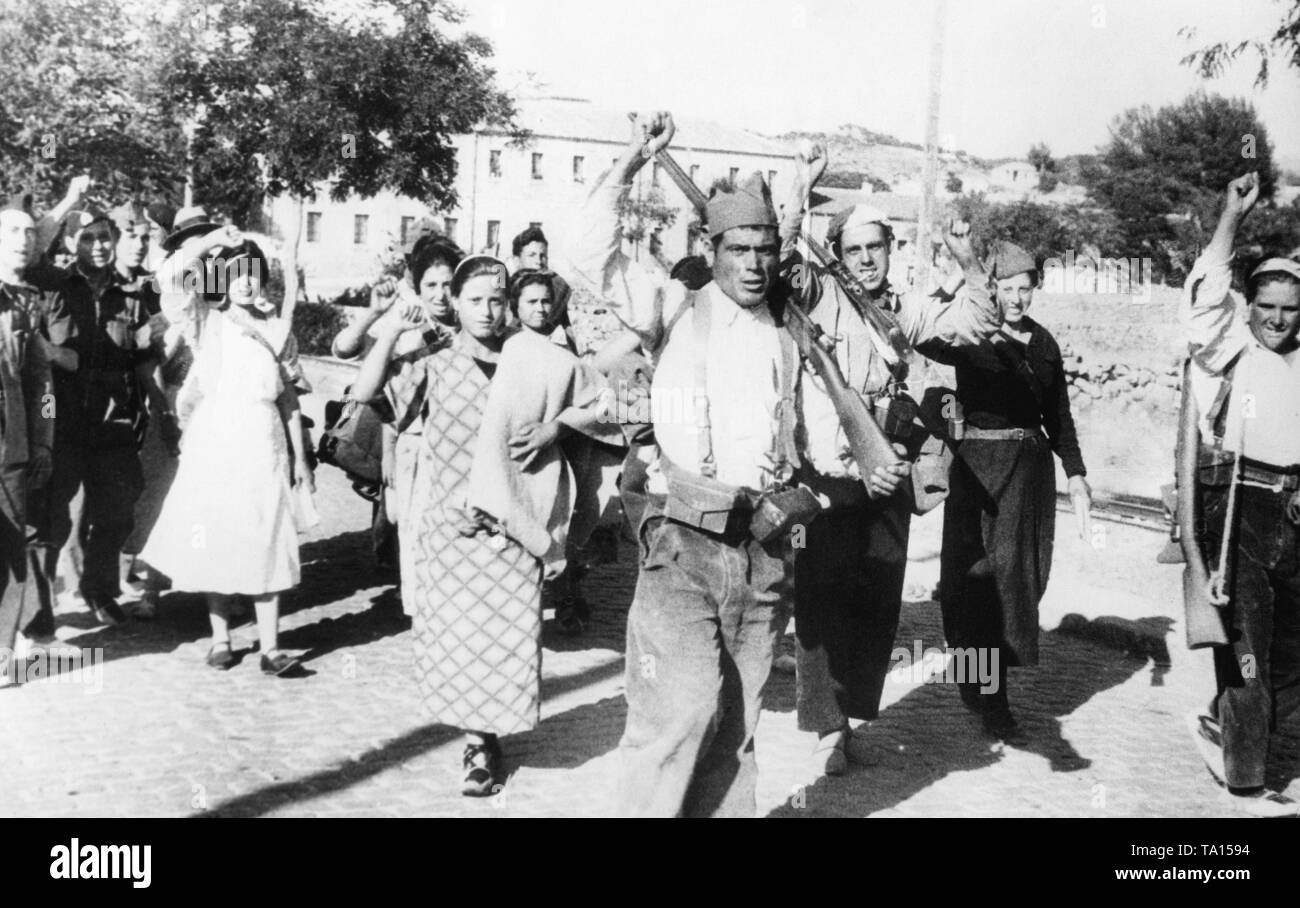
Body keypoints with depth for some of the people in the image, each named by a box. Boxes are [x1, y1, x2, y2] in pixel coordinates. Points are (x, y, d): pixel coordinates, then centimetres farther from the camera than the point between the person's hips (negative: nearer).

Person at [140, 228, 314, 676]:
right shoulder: (206, 321, 1)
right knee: (213, 544, 5)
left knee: (265, 546, -2)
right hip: (212, 446, 0)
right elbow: (169, 277, -18)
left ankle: (270, 647, -1)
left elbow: (289, 398, 9)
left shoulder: (277, 331, 6)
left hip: (263, 449, 1)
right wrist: (210, 240, -18)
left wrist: (300, 457, 8)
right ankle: (220, 638, 18)